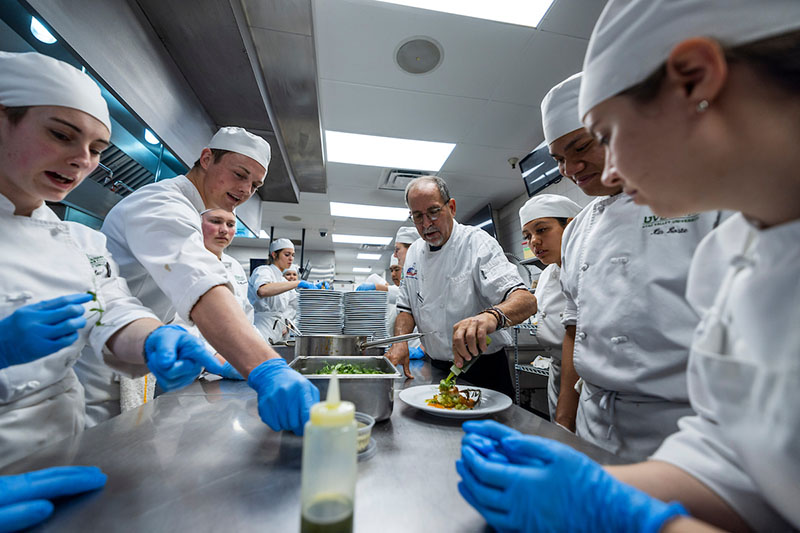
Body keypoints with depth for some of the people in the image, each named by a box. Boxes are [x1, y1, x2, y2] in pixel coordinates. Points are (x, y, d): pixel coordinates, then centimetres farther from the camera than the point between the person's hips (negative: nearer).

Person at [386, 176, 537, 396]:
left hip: (483, 371, -5)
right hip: (438, 369, 5)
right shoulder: (414, 253, 2)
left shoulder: (477, 242, -17)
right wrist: (400, 342, -12)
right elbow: (407, 307, 7)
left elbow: (526, 300, -29)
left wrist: (491, 316, -50)